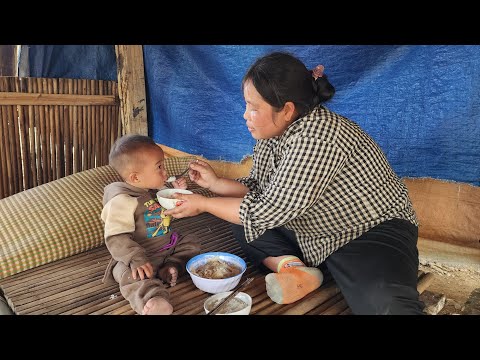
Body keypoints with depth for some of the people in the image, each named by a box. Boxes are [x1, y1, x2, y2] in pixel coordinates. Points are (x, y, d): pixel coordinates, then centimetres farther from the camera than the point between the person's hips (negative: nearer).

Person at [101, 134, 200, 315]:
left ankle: (170, 268, -14)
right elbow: (116, 239, -26)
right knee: (131, 274, -34)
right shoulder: (121, 201, -21)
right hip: (142, 255, -8)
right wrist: (136, 259, -37)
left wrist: (178, 192, 4)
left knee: (190, 242, 7)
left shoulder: (157, 190, 4)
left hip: (168, 246, 8)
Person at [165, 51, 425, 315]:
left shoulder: (318, 136, -27)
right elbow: (258, 189, 11)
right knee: (242, 224, 4)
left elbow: (270, 211, -25)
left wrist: (204, 204, -15)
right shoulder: (270, 135, -1)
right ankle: (294, 268, -11)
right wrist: (215, 183, -2)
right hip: (312, 236, 9)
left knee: (384, 304, -36)